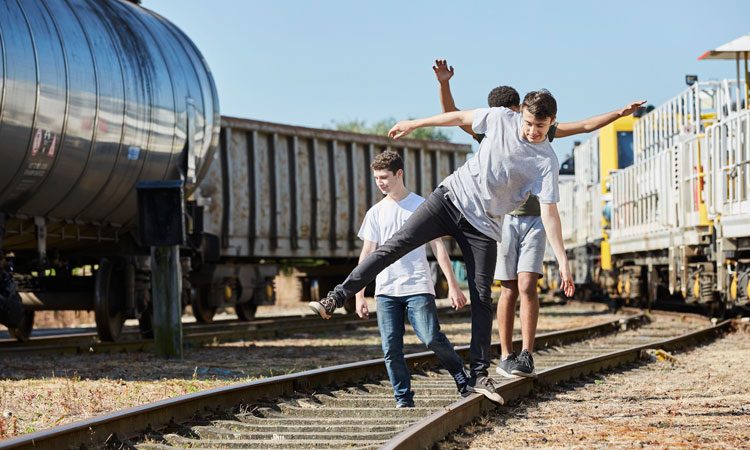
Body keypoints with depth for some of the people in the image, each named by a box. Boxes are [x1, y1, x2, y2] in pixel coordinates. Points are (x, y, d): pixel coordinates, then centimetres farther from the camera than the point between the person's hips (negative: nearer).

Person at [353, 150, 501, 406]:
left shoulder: (421, 206, 4)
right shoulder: (376, 213, 12)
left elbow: (437, 246, 2)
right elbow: (367, 255, 12)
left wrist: (453, 285, -5)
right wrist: (359, 296, 7)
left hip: (418, 287, -3)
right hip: (385, 291, 3)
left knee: (432, 338, -15)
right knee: (391, 349, -3)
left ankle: (463, 381, 5)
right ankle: (403, 400, 4)